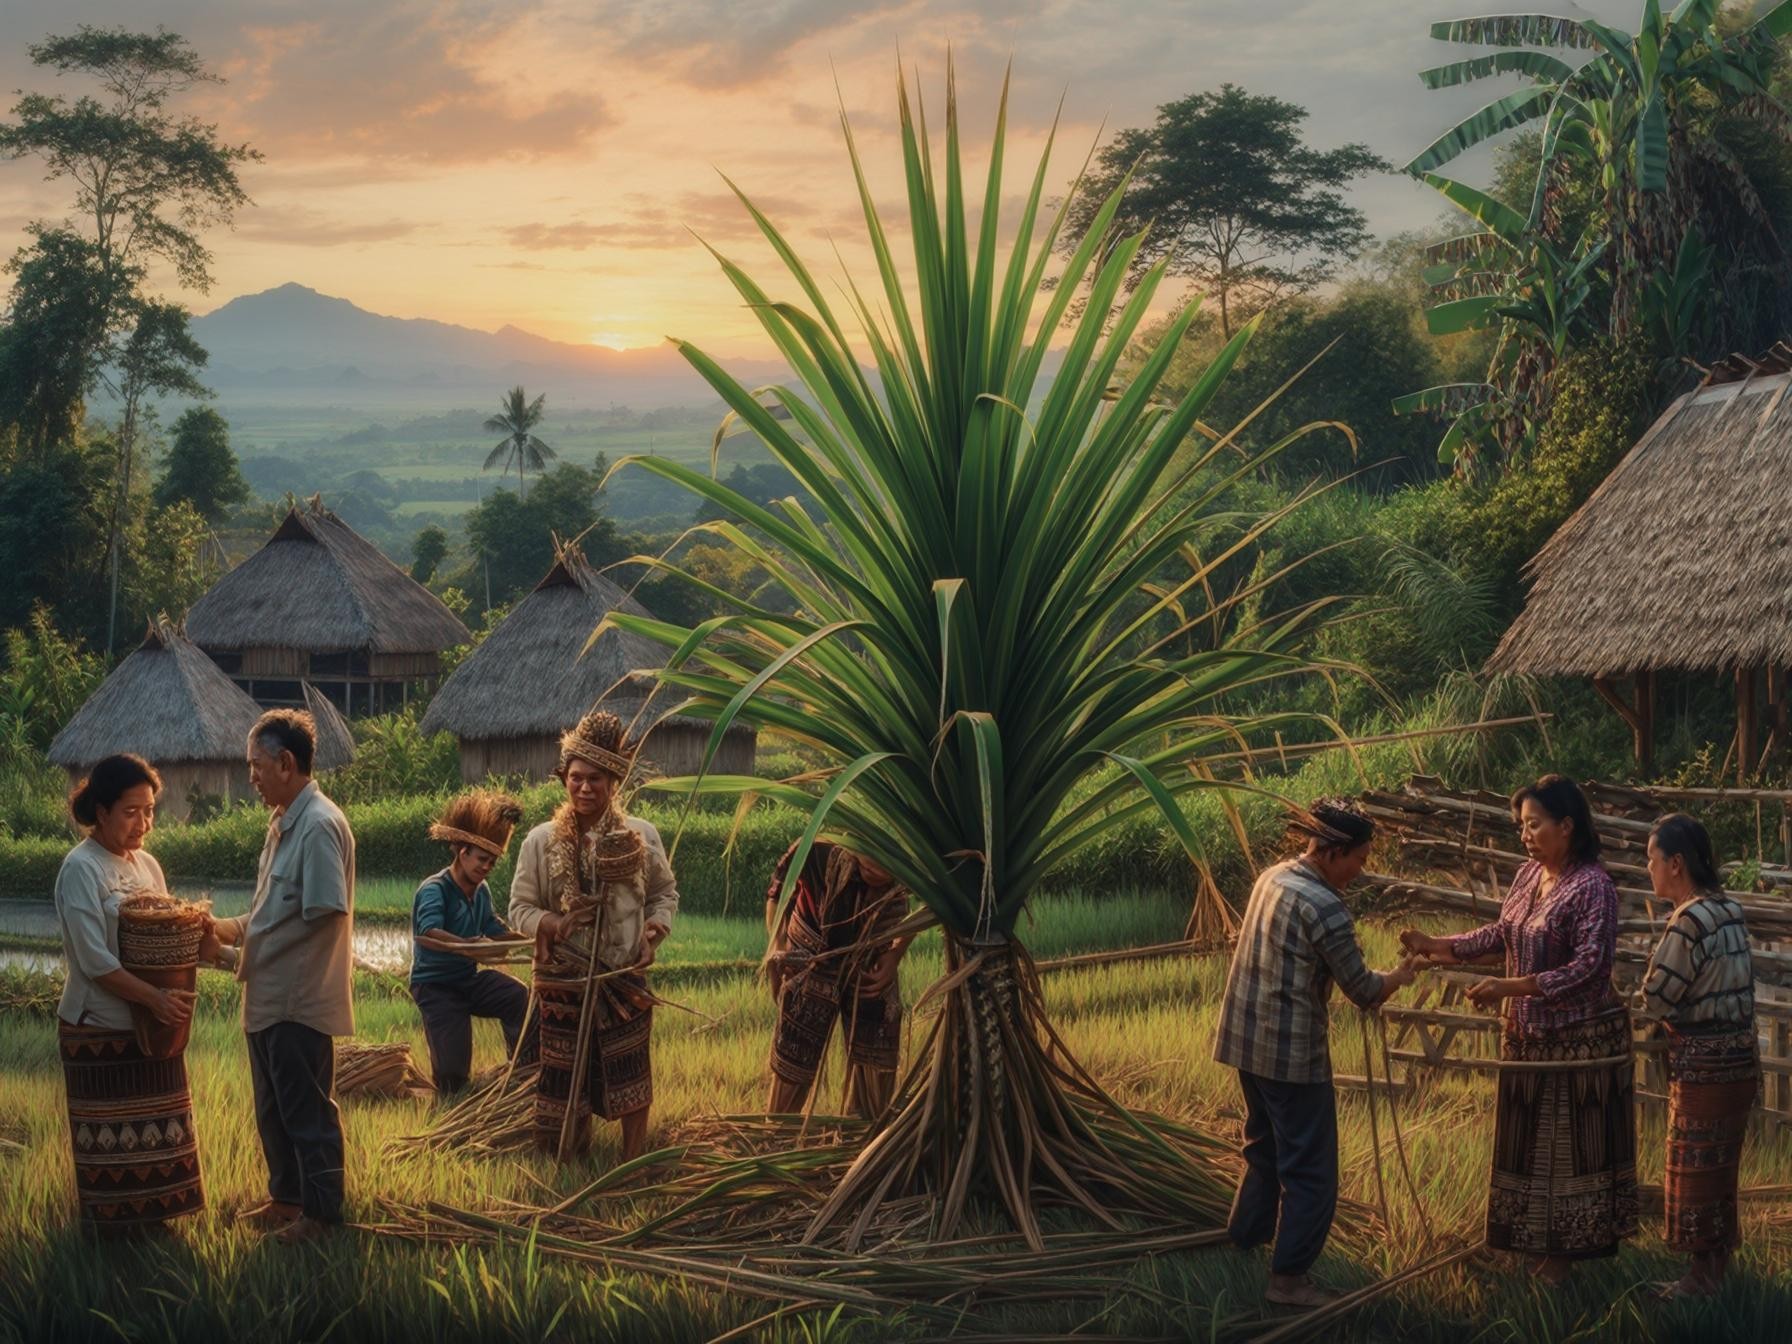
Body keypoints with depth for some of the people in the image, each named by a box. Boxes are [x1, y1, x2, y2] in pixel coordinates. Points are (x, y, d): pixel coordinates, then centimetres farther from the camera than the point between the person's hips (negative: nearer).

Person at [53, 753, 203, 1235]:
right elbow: (94, 960, -19)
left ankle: (149, 1216, 22)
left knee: (154, 1131, 11)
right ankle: (111, 1226, 12)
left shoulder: (147, 865, 9)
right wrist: (156, 997, -25)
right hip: (100, 1030, -7)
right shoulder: (80, 869, -13)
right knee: (111, 1139, 1)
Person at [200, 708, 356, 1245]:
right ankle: (286, 1198, 31)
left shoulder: (320, 825, -19)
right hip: (269, 996, 10)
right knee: (275, 1108, 19)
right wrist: (230, 929, 5)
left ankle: (321, 1211, 11)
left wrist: (252, 943, -13)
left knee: (308, 1110, 1)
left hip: (300, 998, -10)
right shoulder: (284, 823, 12)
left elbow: (324, 914, -23)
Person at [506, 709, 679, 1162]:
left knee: (630, 1073, 7)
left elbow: (665, 892, 10)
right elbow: (520, 907, 0)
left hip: (625, 977, 0)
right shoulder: (540, 841, -4)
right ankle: (577, 1124, 34)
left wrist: (656, 926, -9)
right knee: (563, 1073, 4)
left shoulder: (641, 836, -3)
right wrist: (546, 922, -20)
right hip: (563, 979, 0)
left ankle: (634, 1160, 22)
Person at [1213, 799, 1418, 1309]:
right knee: (1310, 1169, 2)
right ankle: (1288, 1278, 6)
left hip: (1247, 1039, 9)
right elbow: (1363, 991, -14)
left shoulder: (1274, 876, 5)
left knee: (1266, 1147, 24)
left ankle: (1245, 1241, 35)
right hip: (1293, 1053, -9)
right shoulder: (1324, 909, -22)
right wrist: (1398, 976, 7)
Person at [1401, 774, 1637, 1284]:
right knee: (1529, 1140, 16)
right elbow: (1503, 933, 16)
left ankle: (1568, 1248, 14)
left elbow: (1588, 968, -25)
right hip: (1528, 1034, 8)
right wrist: (1440, 945, 5)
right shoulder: (1528, 875, 4)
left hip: (1579, 1040, -8)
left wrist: (1510, 987, -29)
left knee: (1571, 1141, 3)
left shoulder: (1593, 888, -20)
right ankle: (1536, 1238, 29)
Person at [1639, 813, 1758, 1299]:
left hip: (1703, 1063, -8)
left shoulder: (1689, 922, -21)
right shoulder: (1730, 911, 4)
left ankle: (1703, 1276, 12)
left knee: (1696, 1168, 3)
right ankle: (1719, 1262, 27)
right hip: (1738, 1056, 8)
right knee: (1719, 1164, 17)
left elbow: (1655, 1001, -17)